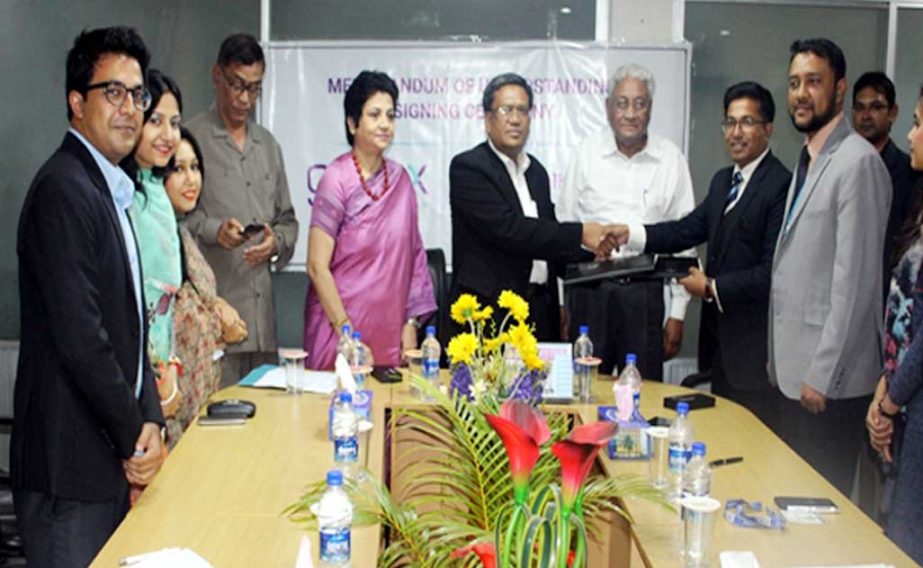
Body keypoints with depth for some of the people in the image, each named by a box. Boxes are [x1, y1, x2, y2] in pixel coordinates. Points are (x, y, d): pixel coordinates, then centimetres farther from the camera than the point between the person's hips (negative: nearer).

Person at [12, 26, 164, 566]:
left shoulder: (107, 189, 14)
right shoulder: (64, 188, -16)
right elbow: (79, 336, -22)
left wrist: (149, 419, 2)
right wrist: (133, 436, -12)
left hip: (111, 455, 9)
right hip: (70, 463, -9)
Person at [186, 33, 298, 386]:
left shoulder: (268, 145, 20)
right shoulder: (190, 137, 0)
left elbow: (287, 219, 21)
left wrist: (276, 243, 1)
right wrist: (213, 229, -18)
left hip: (261, 304, 6)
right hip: (210, 303, -6)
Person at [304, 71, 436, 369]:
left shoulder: (400, 179, 5)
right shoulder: (337, 179, -10)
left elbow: (413, 257, 9)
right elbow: (317, 267, -11)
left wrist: (411, 325, 3)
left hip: (390, 328, 4)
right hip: (340, 324, -4)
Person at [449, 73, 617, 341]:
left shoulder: (536, 171, 16)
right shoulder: (467, 167, -7)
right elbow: (507, 229, -18)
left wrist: (592, 254, 6)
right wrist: (580, 234, -15)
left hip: (539, 311, 6)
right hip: (489, 311, -6)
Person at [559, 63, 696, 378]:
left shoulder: (671, 159, 3)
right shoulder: (586, 152, 2)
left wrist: (677, 314, 5)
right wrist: (562, 304, 3)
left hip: (644, 292, 0)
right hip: (590, 289, 0)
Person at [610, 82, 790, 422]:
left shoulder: (781, 186, -16)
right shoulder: (722, 181, 14)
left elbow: (772, 272, -20)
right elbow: (688, 229, 8)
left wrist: (712, 288, -14)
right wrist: (629, 234, -6)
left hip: (755, 346, -8)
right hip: (719, 338, 9)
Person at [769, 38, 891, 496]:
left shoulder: (858, 161, -14)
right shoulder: (809, 162, 16)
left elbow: (854, 279, -18)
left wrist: (822, 374, -18)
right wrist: (779, 357, 15)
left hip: (830, 379, -8)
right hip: (793, 370, 8)